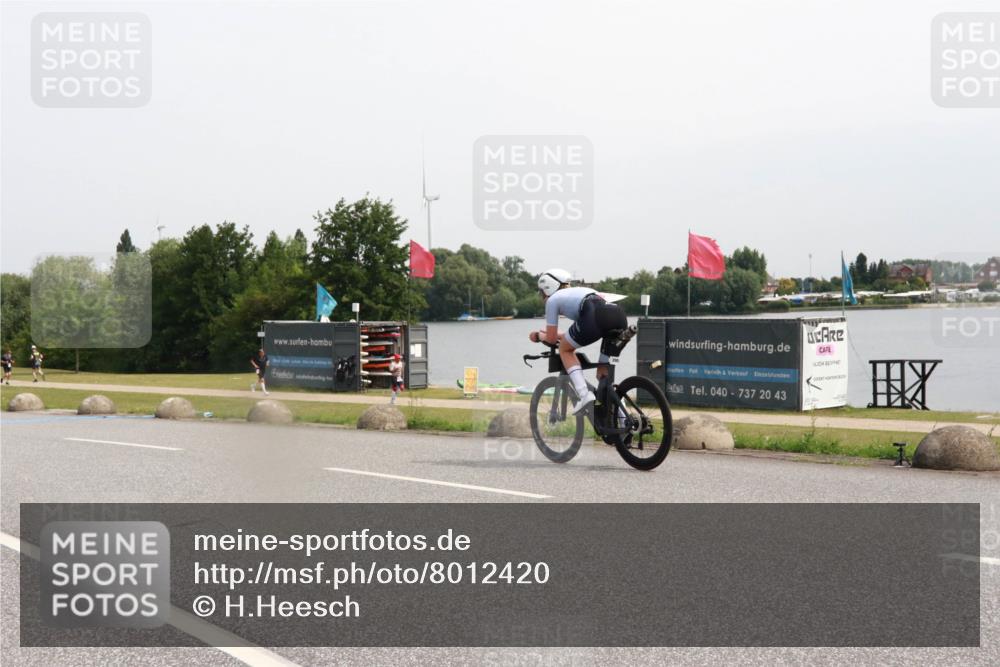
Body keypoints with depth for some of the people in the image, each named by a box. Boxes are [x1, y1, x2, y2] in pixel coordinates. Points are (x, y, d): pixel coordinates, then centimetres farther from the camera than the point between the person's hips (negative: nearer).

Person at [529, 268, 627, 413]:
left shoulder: (553, 300, 22)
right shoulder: (580, 290, 40)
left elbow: (551, 339, 23)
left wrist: (540, 336, 42)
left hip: (596, 317, -6)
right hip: (620, 316, 7)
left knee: (565, 349, 19)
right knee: (604, 370, 24)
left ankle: (584, 394, 0)